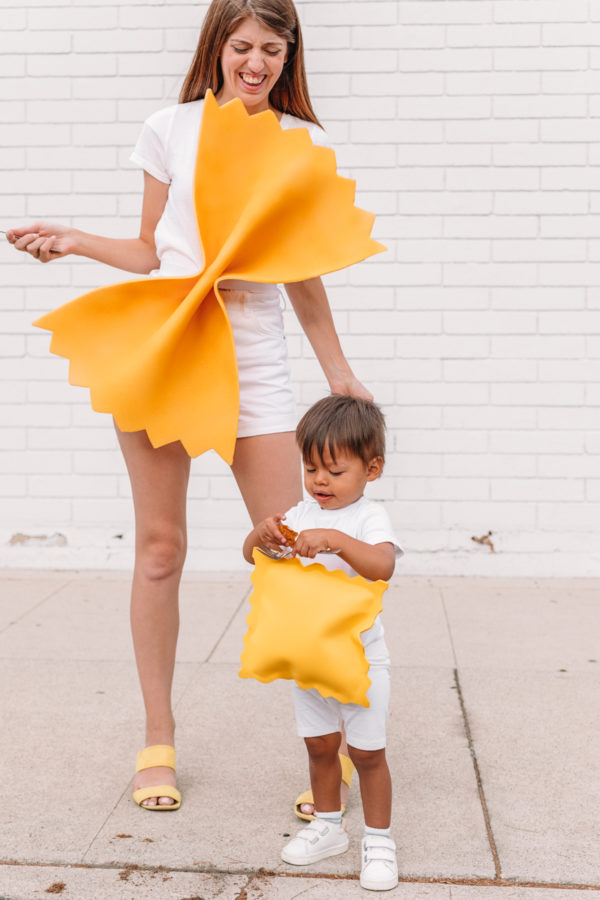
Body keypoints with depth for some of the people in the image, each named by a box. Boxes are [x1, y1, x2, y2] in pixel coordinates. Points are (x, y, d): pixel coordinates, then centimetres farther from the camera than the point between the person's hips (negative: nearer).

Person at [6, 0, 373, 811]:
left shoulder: (305, 144, 8)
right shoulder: (172, 129, 7)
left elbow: (303, 273, 13)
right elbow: (152, 250, 14)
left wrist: (339, 372, 12)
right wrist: (73, 241, -1)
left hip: (254, 363, 0)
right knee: (159, 547, 3)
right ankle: (159, 741, 18)